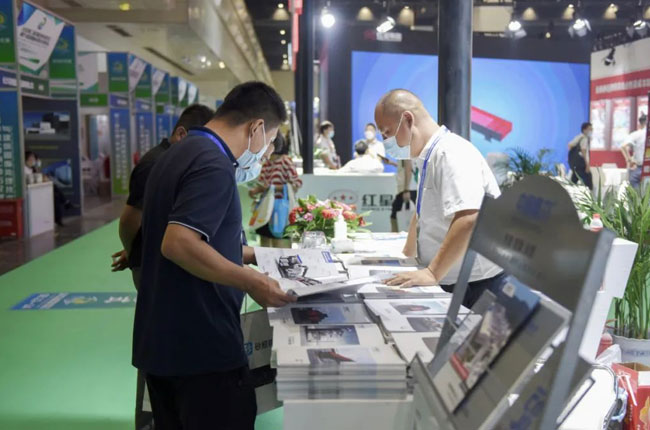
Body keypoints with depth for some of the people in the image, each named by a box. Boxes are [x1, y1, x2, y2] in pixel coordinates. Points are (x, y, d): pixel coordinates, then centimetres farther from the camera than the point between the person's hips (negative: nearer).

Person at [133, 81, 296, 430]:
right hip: (200, 345, -10)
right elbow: (178, 243, -28)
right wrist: (251, 281, -21)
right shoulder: (214, 164, -18)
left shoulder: (179, 153, 14)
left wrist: (242, 255, 22)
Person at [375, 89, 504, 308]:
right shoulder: (430, 158, 12)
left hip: (476, 284, -8)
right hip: (450, 282, 8)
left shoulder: (452, 154, -19)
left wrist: (432, 273, -31)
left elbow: (468, 219, -32)